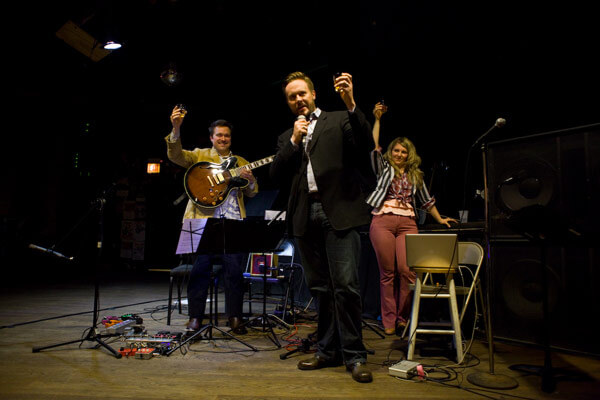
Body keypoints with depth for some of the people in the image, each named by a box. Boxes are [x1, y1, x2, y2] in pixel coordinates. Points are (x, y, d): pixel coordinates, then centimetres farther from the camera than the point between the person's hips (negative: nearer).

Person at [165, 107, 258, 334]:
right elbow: (175, 155, -5)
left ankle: (235, 317, 12)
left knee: (234, 269, 0)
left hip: (233, 221, 2)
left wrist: (249, 180, -6)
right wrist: (176, 129, -20)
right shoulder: (200, 156, 13)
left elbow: (252, 193, 17)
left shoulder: (241, 163, 20)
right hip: (204, 219, -2)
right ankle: (195, 317, 11)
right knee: (200, 268, -1)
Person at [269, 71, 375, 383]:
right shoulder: (287, 137, 21)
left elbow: (365, 144, -8)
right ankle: (328, 351, 20)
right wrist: (294, 141, 0)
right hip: (306, 216, 5)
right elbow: (276, 176, 9)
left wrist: (351, 105, -18)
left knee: (345, 285, -8)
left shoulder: (339, 121, 9)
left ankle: (354, 356, 4)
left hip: (338, 211, -4)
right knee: (320, 288, 9)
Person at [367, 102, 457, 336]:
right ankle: (388, 322, 4)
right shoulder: (384, 168, 15)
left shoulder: (415, 175, 22)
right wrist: (377, 119, 0)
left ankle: (403, 319, 2)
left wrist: (440, 220, 27)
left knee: (407, 271, -11)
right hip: (382, 221, -2)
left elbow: (426, 200, 27)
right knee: (387, 272, -2)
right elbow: (374, 146, 3)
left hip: (408, 223, 2)